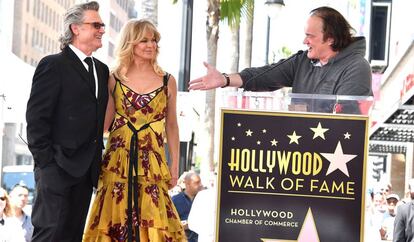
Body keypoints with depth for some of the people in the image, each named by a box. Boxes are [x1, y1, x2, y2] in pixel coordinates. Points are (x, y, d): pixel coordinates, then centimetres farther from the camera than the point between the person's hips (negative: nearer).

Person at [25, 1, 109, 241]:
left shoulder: (102, 70, 16)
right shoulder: (53, 65, -6)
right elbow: (36, 118, -10)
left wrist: (97, 157, 10)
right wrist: (46, 163, -14)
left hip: (86, 170, 7)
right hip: (58, 168, -7)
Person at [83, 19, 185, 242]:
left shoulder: (167, 81, 6)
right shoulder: (114, 80, 4)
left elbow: (171, 127, 12)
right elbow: (103, 123, 8)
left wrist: (174, 165, 10)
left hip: (152, 163, 0)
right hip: (118, 161, 0)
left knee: (151, 221, -6)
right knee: (115, 220, 0)